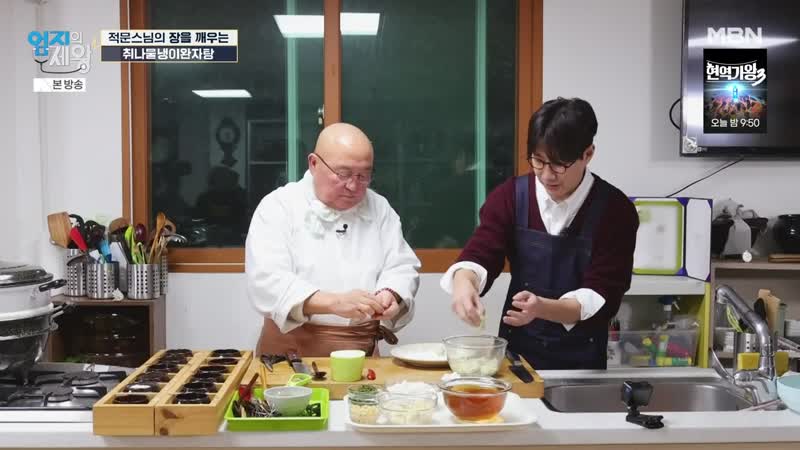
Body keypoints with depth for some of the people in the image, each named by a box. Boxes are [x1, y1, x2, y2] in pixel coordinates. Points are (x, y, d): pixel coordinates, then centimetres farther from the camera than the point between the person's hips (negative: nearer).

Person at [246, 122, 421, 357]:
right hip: (291, 350, -2)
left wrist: (390, 295, -15)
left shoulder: (379, 209, 9)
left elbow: (402, 267, 8)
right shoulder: (278, 207, -3)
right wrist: (333, 302, -28)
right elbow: (266, 281, -15)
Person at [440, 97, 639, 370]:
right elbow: (480, 254, -8)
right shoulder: (511, 196, -1)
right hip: (517, 349, 1)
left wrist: (542, 308, -30)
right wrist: (464, 282, -31)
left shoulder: (615, 210, -8)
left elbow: (602, 298, -13)